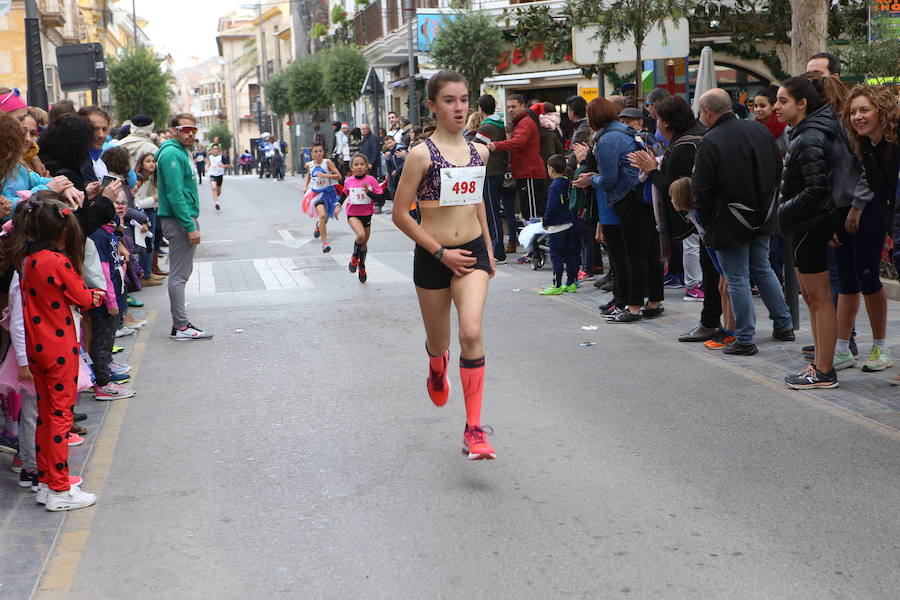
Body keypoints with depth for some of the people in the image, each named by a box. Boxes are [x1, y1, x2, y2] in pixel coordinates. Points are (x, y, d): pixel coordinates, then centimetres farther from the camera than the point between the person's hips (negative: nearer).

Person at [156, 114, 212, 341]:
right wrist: (190, 227, -22)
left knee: (181, 273, 13)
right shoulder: (172, 154, -15)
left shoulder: (180, 152, 17)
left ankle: (180, 323, 18)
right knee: (179, 275, -7)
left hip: (185, 219, 11)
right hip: (179, 220, -11)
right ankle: (181, 327, -4)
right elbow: (175, 194, -22)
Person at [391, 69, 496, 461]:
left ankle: (474, 429, -16)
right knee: (438, 342, 14)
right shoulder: (422, 154, -10)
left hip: (472, 252, 2)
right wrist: (441, 252, -12)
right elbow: (400, 214, -9)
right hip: (432, 257, -2)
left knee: (472, 332, -19)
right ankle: (437, 368, 55)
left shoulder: (478, 152, 5)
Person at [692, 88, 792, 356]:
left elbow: (702, 190, -16)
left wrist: (705, 220, -1)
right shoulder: (760, 130, 4)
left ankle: (745, 339, 5)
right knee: (763, 270, 21)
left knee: (737, 279, 1)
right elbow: (778, 170, 12)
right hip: (762, 219, 7)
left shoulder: (710, 143, -18)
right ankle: (784, 326, 27)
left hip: (729, 223, -7)